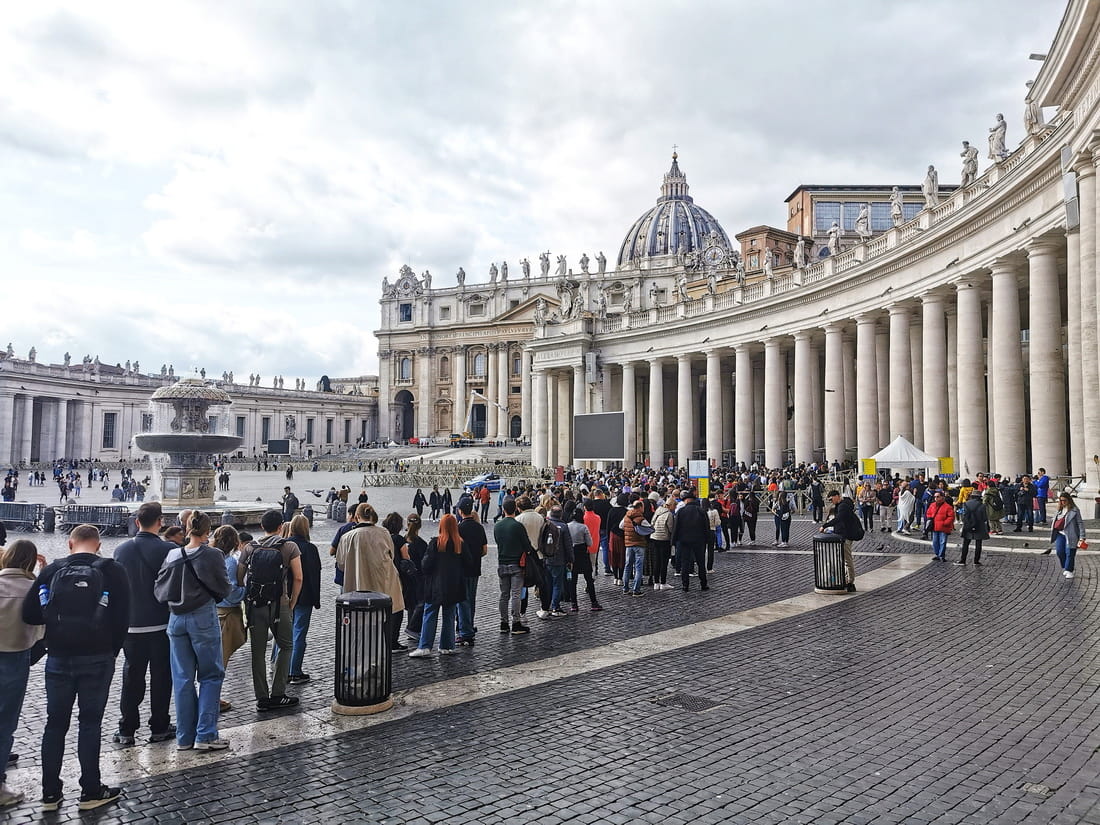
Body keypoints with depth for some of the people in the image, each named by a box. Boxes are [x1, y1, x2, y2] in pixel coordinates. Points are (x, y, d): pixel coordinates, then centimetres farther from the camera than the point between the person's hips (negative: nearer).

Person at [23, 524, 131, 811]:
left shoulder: (52, 570, 0)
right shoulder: (112, 571, -6)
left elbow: (30, 614, -1)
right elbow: (122, 618, -10)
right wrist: (112, 651, 4)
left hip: (58, 658, 2)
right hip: (97, 658, -2)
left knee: (55, 723, 13)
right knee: (90, 722, 7)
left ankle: (50, 793, 19)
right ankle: (91, 792, 13)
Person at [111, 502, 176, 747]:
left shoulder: (121, 549, -1)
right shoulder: (168, 549, -14)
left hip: (130, 624, 4)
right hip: (162, 624, -3)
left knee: (131, 675, 13)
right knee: (161, 675, 8)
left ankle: (126, 729, 16)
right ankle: (159, 727, 14)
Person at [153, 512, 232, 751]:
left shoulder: (172, 556, 0)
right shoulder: (212, 555, -12)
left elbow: (160, 590, 5)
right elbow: (223, 588, -6)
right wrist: (230, 586, 15)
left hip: (176, 619, 4)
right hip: (203, 617, -4)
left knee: (182, 678, 12)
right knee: (211, 675, 7)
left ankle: (184, 736, 19)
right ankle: (205, 735, 4)